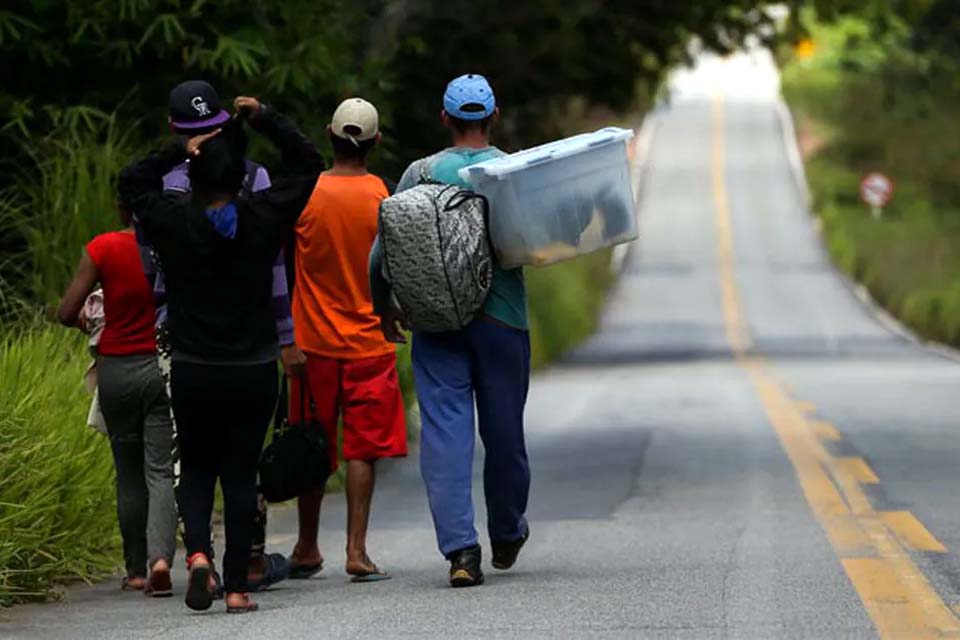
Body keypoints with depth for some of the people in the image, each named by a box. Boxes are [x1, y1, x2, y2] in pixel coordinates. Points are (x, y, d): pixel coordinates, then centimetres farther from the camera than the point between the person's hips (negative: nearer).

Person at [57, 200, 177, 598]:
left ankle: (136, 570, 17)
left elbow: (67, 313, -7)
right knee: (160, 470, -1)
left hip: (116, 368, 0)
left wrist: (87, 323, 15)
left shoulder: (103, 249, -7)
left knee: (128, 474, 12)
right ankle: (161, 555, -21)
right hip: (164, 367, 0)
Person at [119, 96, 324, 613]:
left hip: (191, 372, 0)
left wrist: (180, 152, 1)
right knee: (240, 474, 7)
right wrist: (265, 119, 4)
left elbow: (131, 180, 12)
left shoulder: (174, 222, -6)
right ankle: (237, 586, 4)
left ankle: (197, 551, -9)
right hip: (254, 371, 0)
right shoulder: (262, 220, -6)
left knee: (196, 468, 16)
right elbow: (307, 164, 7)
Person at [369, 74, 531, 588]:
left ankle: (460, 548, -14)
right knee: (503, 430, 14)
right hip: (501, 317, 1)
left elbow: (382, 252, 0)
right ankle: (507, 536, 32)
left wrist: (384, 309, 13)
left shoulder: (422, 173, -1)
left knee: (444, 430, -2)